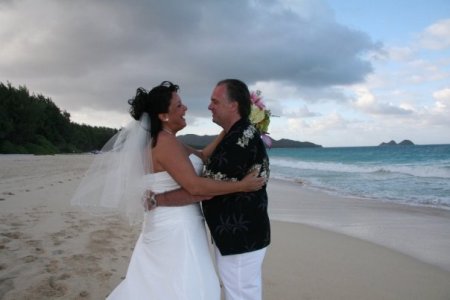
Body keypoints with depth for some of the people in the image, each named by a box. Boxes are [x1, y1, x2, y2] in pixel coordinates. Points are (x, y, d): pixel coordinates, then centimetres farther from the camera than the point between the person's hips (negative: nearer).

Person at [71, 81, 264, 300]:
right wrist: (241, 185, -21)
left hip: (169, 225, 10)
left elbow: (203, 156, 17)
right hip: (175, 228, -10)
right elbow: (195, 186, -26)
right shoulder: (166, 143, -19)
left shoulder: (165, 141, 12)